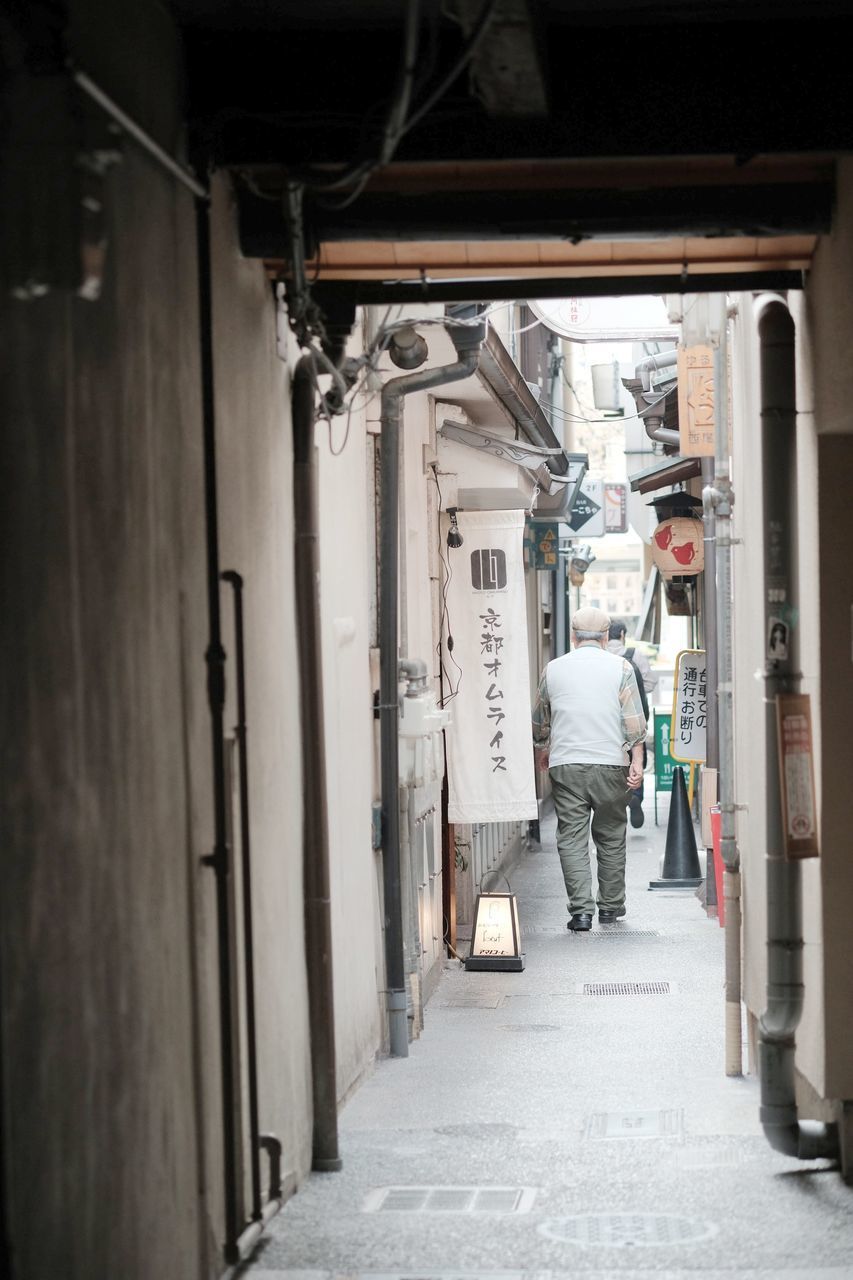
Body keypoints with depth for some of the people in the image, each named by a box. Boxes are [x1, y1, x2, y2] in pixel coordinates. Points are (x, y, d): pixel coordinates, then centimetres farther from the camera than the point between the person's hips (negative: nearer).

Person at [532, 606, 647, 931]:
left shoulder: (553, 669, 7)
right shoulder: (621, 668, 2)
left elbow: (540, 720, 18)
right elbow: (634, 720, -4)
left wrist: (542, 751, 35)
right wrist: (637, 761, -1)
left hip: (565, 766, 0)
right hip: (610, 764, 0)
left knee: (572, 839, 0)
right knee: (611, 837, 13)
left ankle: (581, 911, -8)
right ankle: (611, 906, 20)